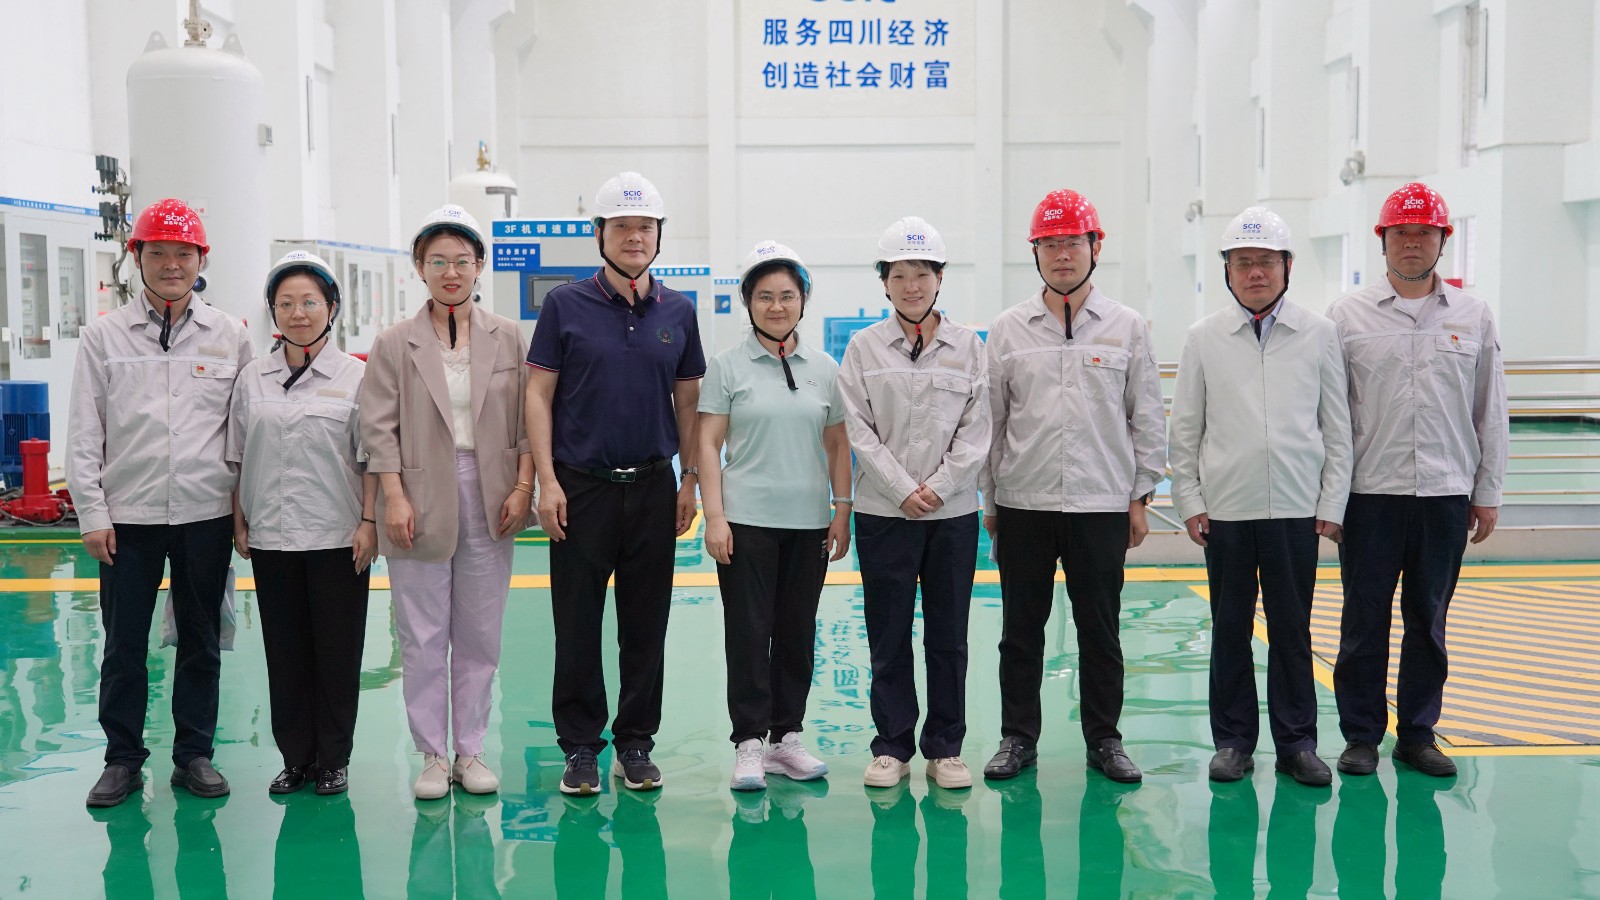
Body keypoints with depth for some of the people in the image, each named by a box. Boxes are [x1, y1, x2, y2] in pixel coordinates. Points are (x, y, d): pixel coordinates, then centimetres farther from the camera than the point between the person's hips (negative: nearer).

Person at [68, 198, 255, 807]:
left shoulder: (230, 336, 4)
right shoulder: (105, 335, 3)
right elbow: (84, 433, 2)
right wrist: (92, 514, -4)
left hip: (207, 514, 0)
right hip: (128, 515, 0)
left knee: (201, 642, 9)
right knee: (124, 644, 6)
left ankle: (194, 755, 21)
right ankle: (123, 758, 20)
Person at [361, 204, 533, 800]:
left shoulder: (508, 338, 6)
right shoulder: (394, 344, 2)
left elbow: (529, 417, 5)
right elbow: (379, 426, -1)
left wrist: (523, 486, -4)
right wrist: (394, 496, -9)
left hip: (489, 499, 1)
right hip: (421, 500, -1)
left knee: (480, 634, 7)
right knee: (423, 637, 3)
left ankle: (470, 751, 18)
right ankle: (432, 756, 14)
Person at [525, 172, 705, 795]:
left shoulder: (677, 311, 7)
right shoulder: (566, 305, -1)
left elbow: (688, 399, 12)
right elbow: (539, 393, -1)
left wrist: (691, 479, 8)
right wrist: (547, 481, -8)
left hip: (653, 487, 2)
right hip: (581, 486, -2)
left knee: (646, 624, 8)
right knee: (578, 624, 4)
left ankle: (636, 744, 21)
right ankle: (580, 746, 17)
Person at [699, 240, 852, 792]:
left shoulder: (825, 370, 10)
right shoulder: (727, 367, 0)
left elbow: (838, 445, 12)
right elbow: (708, 444, -2)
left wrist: (842, 511, 6)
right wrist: (714, 516, -10)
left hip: (809, 523, 3)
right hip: (748, 519, -3)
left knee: (798, 632, 9)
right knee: (749, 632, -1)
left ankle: (787, 737, 20)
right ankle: (749, 744, 7)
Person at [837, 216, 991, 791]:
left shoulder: (969, 346, 3)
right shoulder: (864, 347, 1)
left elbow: (976, 431, 0)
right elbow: (860, 430, -3)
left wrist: (939, 486, -10)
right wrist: (904, 490, -11)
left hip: (954, 512, 1)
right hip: (884, 512, -1)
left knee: (948, 635, 7)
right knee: (889, 635, 5)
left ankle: (944, 748, 18)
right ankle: (892, 746, 17)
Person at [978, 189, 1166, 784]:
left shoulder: (1126, 327, 4)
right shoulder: (1008, 329, 5)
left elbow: (1147, 418, 7)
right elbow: (990, 419, 7)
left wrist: (1140, 496, 3)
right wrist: (988, 501, 5)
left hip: (1102, 505, 0)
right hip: (1022, 505, 1)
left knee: (1101, 633, 7)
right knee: (1020, 630, 7)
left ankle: (1104, 740, 20)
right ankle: (1017, 738, 20)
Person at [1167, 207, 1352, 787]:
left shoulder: (1319, 335, 4)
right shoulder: (1204, 338, 4)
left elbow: (1337, 428, 6)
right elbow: (1185, 430, 6)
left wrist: (1332, 505, 1)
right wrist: (1189, 501, 0)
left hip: (1296, 510, 0)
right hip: (1225, 509, 0)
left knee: (1292, 630, 5)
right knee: (1230, 629, 7)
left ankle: (1297, 742, 18)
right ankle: (1233, 740, 19)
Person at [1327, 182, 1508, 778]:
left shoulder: (1473, 316, 8)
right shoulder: (1348, 315, 2)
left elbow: (1491, 412, 10)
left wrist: (1488, 492, 8)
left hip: (1446, 494, 2)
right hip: (1370, 493, -1)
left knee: (1428, 620, 9)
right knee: (1365, 618, 4)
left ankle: (1418, 734, 21)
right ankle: (1361, 735, 16)